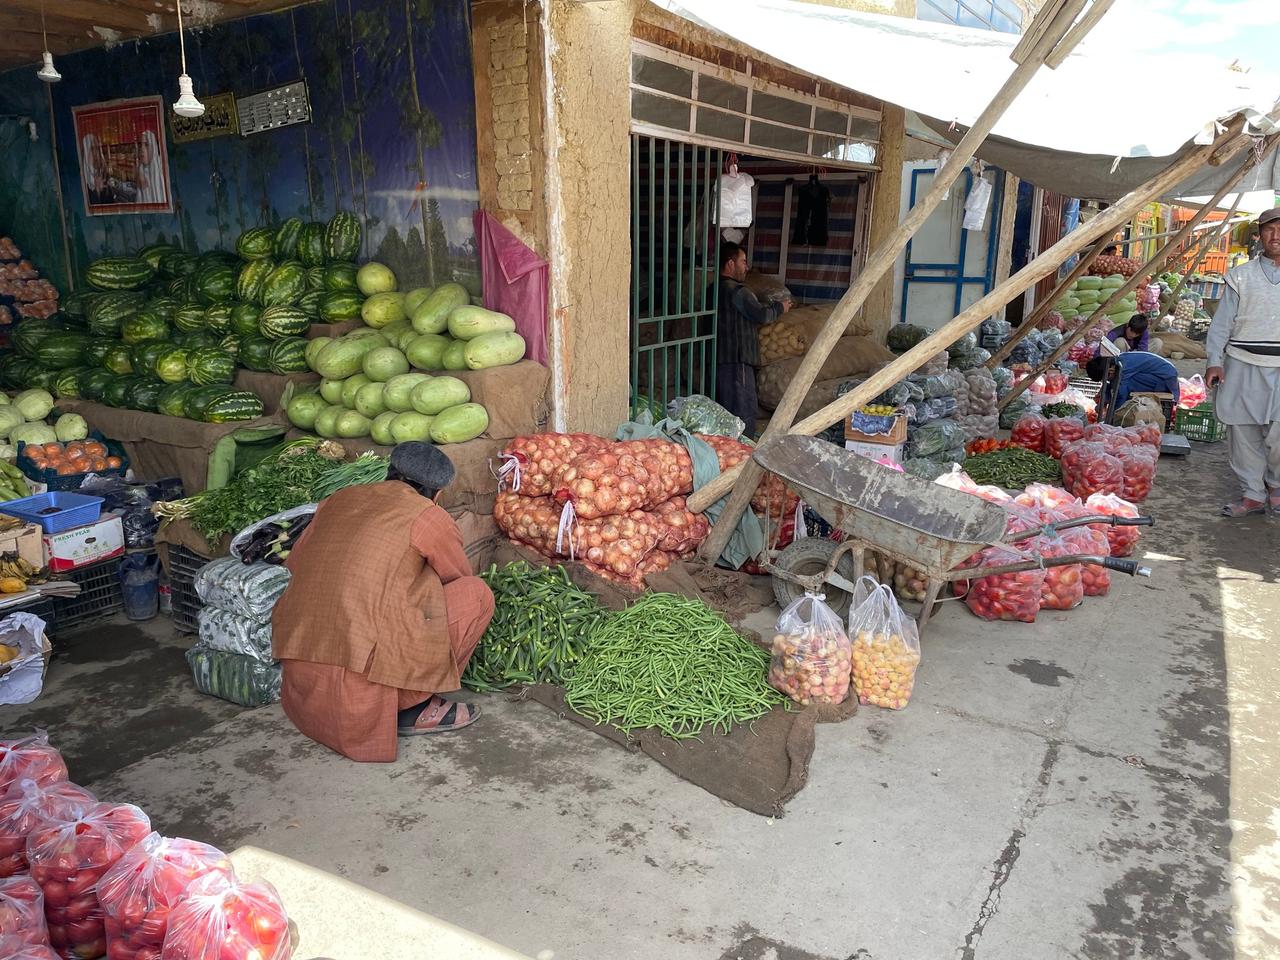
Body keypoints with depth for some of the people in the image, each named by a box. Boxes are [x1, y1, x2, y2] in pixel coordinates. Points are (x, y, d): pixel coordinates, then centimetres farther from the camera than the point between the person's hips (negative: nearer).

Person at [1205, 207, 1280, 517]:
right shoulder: (1241, 276, 7)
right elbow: (1222, 321, 3)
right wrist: (1214, 361, -6)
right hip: (1242, 366, 1)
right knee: (1244, 433, 5)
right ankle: (1252, 494, 17)